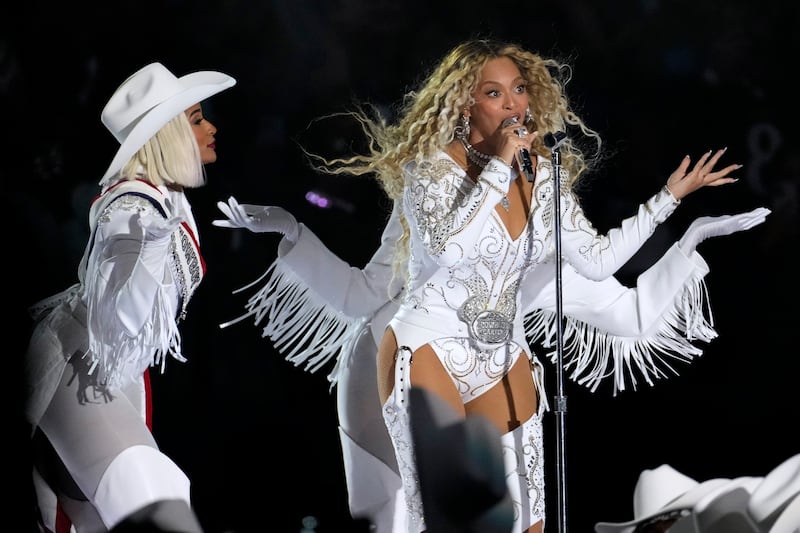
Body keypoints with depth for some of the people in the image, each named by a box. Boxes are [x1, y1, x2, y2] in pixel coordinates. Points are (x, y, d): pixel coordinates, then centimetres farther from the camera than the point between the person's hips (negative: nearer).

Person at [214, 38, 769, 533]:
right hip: (429, 351, -5)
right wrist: (499, 166, -23)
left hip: (505, 362, 5)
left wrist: (670, 197, 6)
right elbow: (449, 245, -28)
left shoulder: (545, 173, 4)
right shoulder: (432, 163, -11)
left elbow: (596, 259, 5)